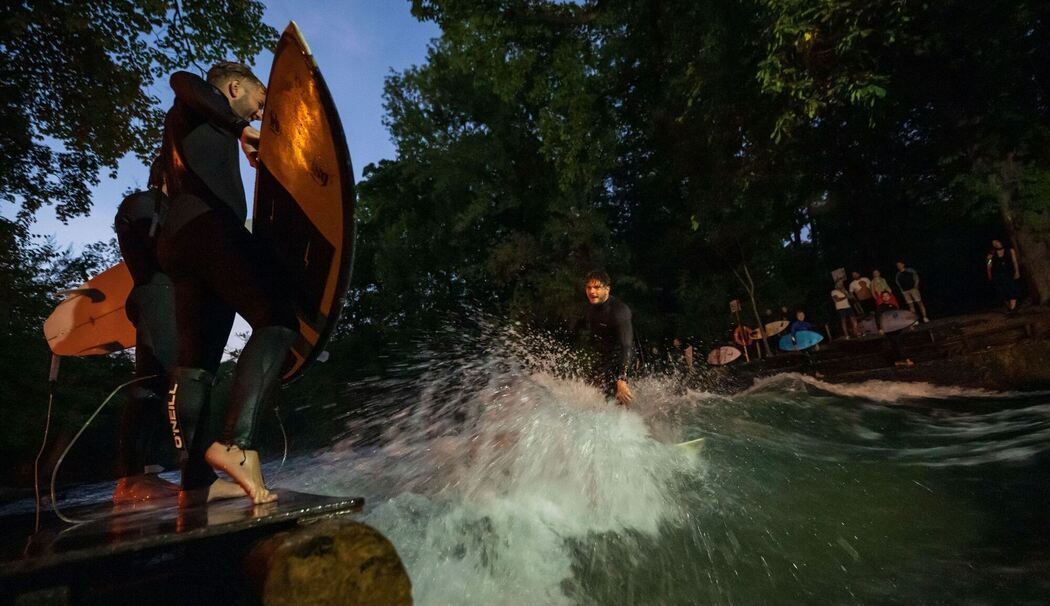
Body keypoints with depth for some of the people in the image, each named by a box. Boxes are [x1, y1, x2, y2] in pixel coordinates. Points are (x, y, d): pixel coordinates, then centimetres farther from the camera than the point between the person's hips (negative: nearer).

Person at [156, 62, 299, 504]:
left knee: (196, 361, -1)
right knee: (277, 320, -23)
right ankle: (236, 441, -37)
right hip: (208, 224, -9)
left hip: (178, 237, 9)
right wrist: (241, 128, -1)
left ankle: (196, 478, -4)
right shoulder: (201, 105, 16)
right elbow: (183, 81, -8)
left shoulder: (185, 121, 39)